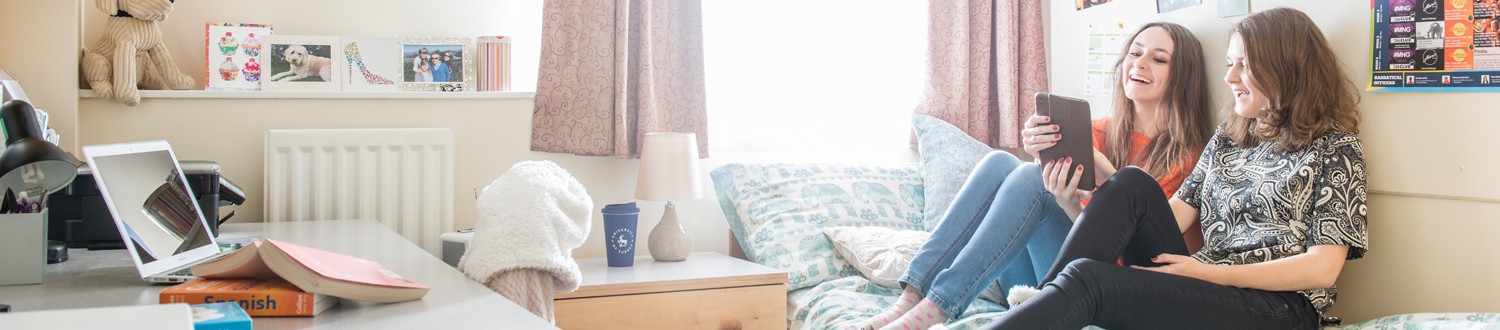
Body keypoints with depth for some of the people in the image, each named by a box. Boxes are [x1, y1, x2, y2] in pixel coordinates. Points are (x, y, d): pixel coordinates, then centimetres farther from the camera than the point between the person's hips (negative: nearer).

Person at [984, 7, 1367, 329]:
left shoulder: (1336, 148, 3)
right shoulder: (1226, 139, 19)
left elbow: (1323, 267, -8)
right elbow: (1170, 218, 7)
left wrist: (1208, 272, -15)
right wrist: (1087, 198, -8)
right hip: (1198, 292, 6)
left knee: (1087, 278, -29)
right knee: (1131, 183, -17)